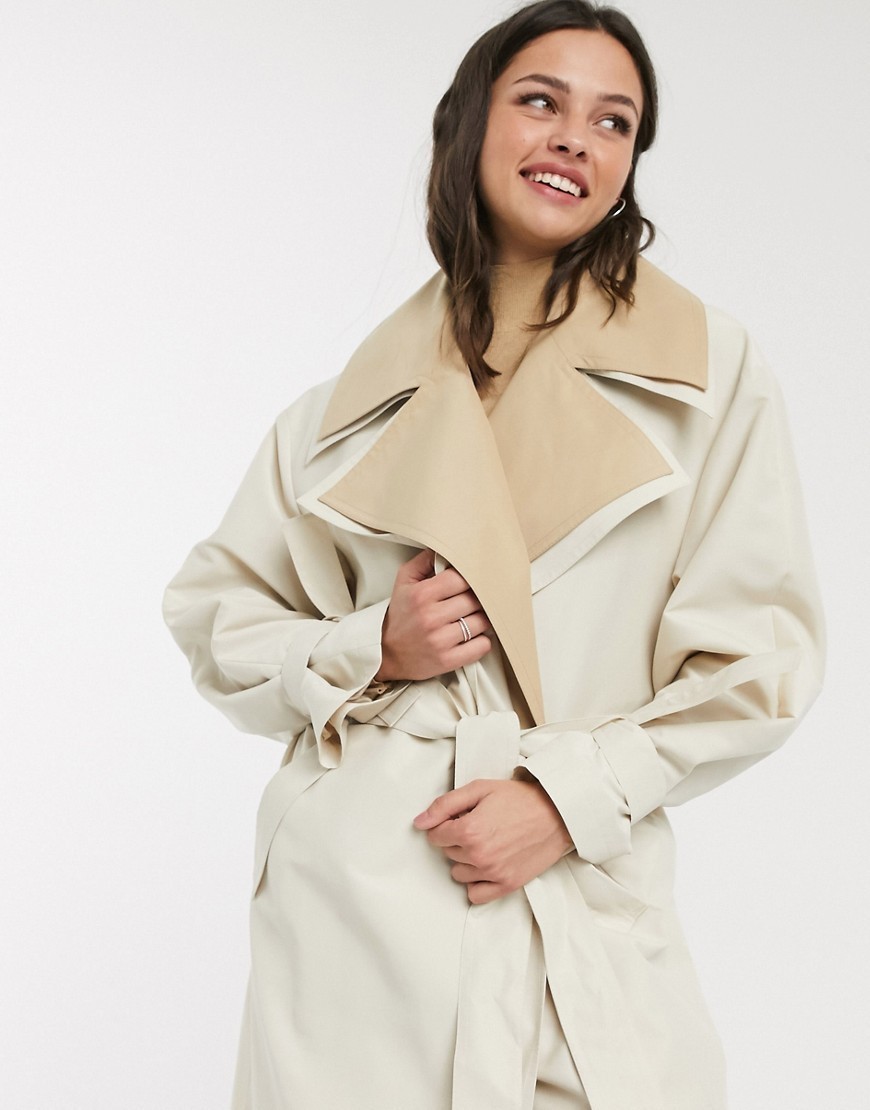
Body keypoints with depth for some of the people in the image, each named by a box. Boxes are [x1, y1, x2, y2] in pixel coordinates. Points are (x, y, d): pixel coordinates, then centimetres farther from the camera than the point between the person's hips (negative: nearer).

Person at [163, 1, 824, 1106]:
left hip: (586, 901, 0)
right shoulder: (363, 393, 6)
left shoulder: (705, 370, 1)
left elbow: (758, 655, 0)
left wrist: (570, 793, -11)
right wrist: (374, 647, -7)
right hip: (354, 892, 1)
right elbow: (218, 622, 12)